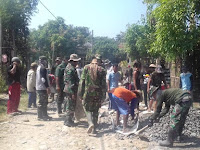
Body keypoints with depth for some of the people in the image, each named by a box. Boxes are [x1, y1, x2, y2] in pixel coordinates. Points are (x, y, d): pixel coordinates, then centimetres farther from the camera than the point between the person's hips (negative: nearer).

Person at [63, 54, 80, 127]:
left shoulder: (69, 67, 15)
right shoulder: (71, 69, -18)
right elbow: (71, 82, -23)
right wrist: (73, 93, -23)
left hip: (68, 89, 11)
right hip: (71, 90, -11)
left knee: (69, 106, 18)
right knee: (71, 107, -2)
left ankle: (68, 120, 29)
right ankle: (68, 121, 7)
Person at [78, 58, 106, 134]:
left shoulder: (86, 68, 3)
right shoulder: (102, 70, 5)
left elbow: (82, 81, -1)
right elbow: (104, 83, 2)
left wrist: (80, 93, 3)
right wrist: (103, 95, 7)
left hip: (88, 92, -2)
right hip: (98, 93, 2)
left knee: (87, 108, 10)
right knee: (95, 110, 13)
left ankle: (91, 123, -14)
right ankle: (94, 129, 15)